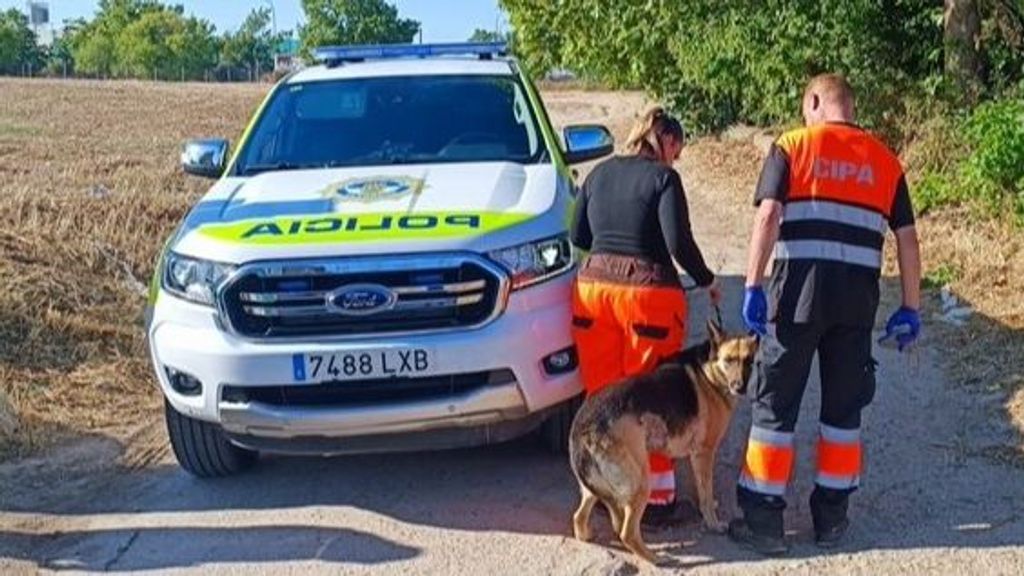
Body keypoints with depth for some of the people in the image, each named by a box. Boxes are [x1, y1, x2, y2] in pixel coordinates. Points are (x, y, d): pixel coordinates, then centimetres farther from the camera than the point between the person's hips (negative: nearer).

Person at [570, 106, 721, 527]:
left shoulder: (600, 173, 11)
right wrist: (707, 281, 2)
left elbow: (578, 236, 15)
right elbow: (679, 243, -13)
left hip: (592, 287, 5)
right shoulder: (663, 177, -5)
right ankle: (657, 498, 13)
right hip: (648, 293, -5)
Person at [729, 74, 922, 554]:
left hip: (798, 292, -3)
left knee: (775, 406, 5)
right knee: (843, 408, 15)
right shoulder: (885, 160, 14)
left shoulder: (791, 146, 4)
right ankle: (831, 518, 23)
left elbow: (768, 215, -9)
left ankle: (762, 520, 9)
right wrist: (910, 308, 15)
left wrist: (752, 286, -11)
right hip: (858, 298, 3)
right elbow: (907, 238, 11)